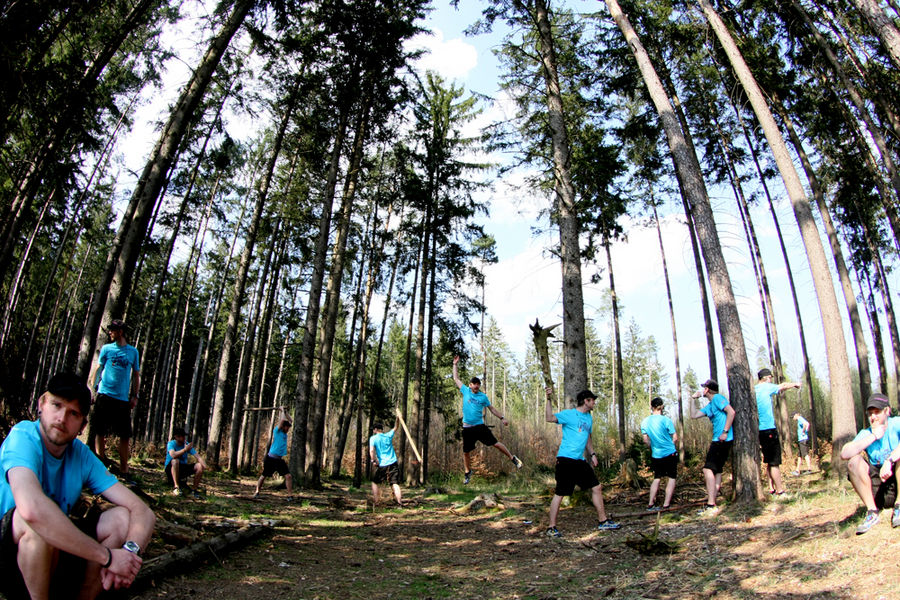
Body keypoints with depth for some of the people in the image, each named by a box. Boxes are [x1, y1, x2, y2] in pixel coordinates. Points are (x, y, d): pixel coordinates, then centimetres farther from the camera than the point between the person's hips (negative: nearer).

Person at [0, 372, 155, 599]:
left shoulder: (83, 456, -3)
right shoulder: (23, 437, -19)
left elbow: (143, 512, -7)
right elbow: (32, 508, -40)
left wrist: (130, 549, -31)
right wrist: (107, 556, -35)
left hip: (52, 555, 5)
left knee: (122, 517, -11)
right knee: (40, 519, -32)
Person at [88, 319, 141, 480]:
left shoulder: (133, 351, 9)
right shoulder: (106, 348, 7)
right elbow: (97, 369, 10)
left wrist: (135, 396, 5)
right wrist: (92, 388, -1)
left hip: (123, 398, 1)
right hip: (105, 394, 0)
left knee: (125, 435, -1)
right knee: (100, 431, 2)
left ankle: (123, 469, 6)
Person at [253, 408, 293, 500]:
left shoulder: (284, 432, 9)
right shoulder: (277, 430, -10)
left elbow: (290, 420, 19)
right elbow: (282, 420, -25)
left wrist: (282, 412, 11)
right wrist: (282, 411, -12)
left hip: (279, 459, 5)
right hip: (271, 458, -5)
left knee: (288, 476, -7)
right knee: (264, 475, 11)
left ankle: (290, 495, -6)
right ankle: (257, 492, 28)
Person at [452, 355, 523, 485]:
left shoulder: (483, 396, 5)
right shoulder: (465, 391, 3)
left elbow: (492, 408, 15)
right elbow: (456, 378, 10)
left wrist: (502, 418, 9)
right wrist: (455, 364, 9)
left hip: (480, 426, 0)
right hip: (467, 428, 0)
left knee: (496, 443, -5)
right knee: (466, 452, 4)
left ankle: (513, 458, 13)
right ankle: (468, 473, 25)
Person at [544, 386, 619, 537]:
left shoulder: (589, 418, 17)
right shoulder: (569, 414, -8)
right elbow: (549, 418, -22)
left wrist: (592, 454, 19)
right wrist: (549, 400, -29)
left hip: (580, 461, 8)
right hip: (566, 459, -8)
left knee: (597, 487, 11)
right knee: (560, 493, -5)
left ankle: (603, 521, 25)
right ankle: (552, 528, 3)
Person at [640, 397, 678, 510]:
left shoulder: (644, 422, -1)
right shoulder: (666, 420, -13)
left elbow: (646, 440, 4)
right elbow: (675, 438, -9)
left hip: (656, 455, 4)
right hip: (670, 454, -4)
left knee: (657, 478, 16)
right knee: (672, 478, 6)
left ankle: (650, 503, 11)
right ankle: (666, 504, 1)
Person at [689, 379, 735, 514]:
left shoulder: (717, 398, -7)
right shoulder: (710, 406, 22)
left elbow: (731, 412, -19)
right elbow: (694, 415, 24)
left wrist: (725, 432, -22)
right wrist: (693, 399, 21)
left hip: (722, 441, -11)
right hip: (718, 441, 11)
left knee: (708, 469, -14)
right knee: (716, 471, 12)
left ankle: (711, 505, -17)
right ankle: (712, 504, 16)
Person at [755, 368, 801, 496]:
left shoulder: (753, 390, 12)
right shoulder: (766, 387, -6)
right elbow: (784, 386, 6)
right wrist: (795, 384, 24)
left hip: (759, 430, 7)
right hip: (769, 428, -7)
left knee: (769, 461, 14)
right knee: (774, 462, -5)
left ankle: (772, 489, 16)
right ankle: (780, 491, -4)